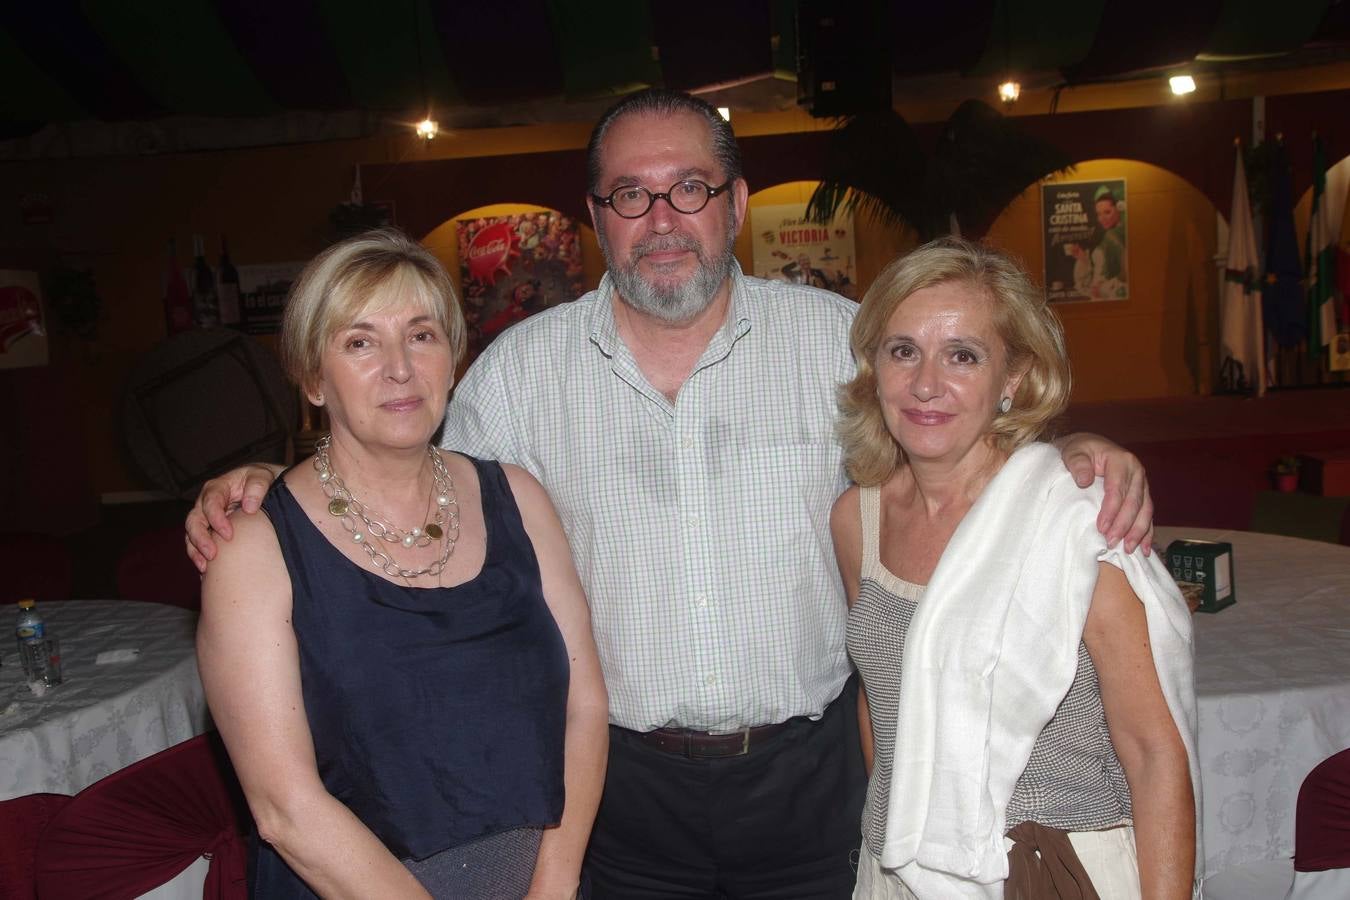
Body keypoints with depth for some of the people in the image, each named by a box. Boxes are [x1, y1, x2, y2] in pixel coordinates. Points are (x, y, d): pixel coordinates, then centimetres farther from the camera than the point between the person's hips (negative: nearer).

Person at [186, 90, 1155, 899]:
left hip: (809, 767, 1)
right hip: (625, 779, 0)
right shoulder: (520, 366, -2)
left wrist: (1076, 456, -13)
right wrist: (270, 487, -7)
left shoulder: (837, 336, -3)